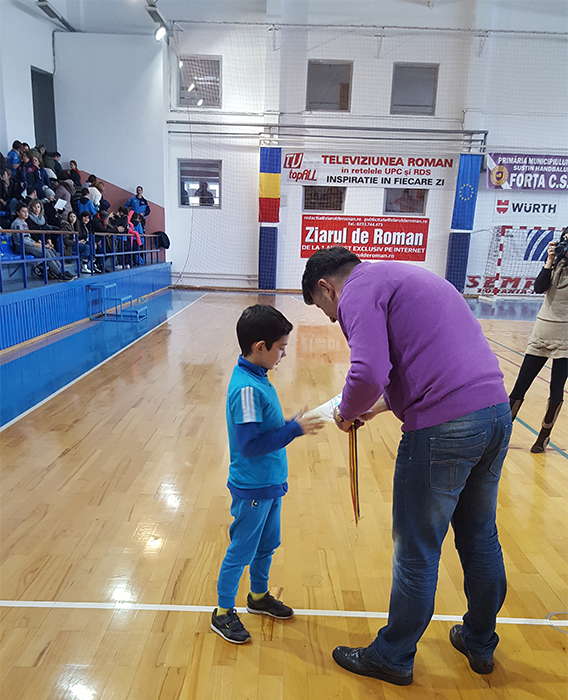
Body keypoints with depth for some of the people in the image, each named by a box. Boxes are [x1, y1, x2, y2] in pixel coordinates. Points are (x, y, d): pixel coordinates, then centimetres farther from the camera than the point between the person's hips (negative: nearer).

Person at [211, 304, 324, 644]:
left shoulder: (257, 379, 4)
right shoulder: (246, 388, -27)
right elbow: (249, 444, -28)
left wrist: (294, 425, 4)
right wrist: (294, 429, -26)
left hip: (270, 483, 9)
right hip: (252, 489, -9)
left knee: (267, 544, 24)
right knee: (242, 551, 8)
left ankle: (259, 596, 45)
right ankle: (224, 612, 28)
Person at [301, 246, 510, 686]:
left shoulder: (359, 289, -5)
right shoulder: (401, 276, 23)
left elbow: (368, 372, -22)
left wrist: (347, 413, -1)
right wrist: (385, 403, 24)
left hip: (444, 428, -9)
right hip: (497, 408, 10)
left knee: (417, 554, 9)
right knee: (481, 538, 24)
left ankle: (393, 658, 30)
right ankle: (480, 643, 44)